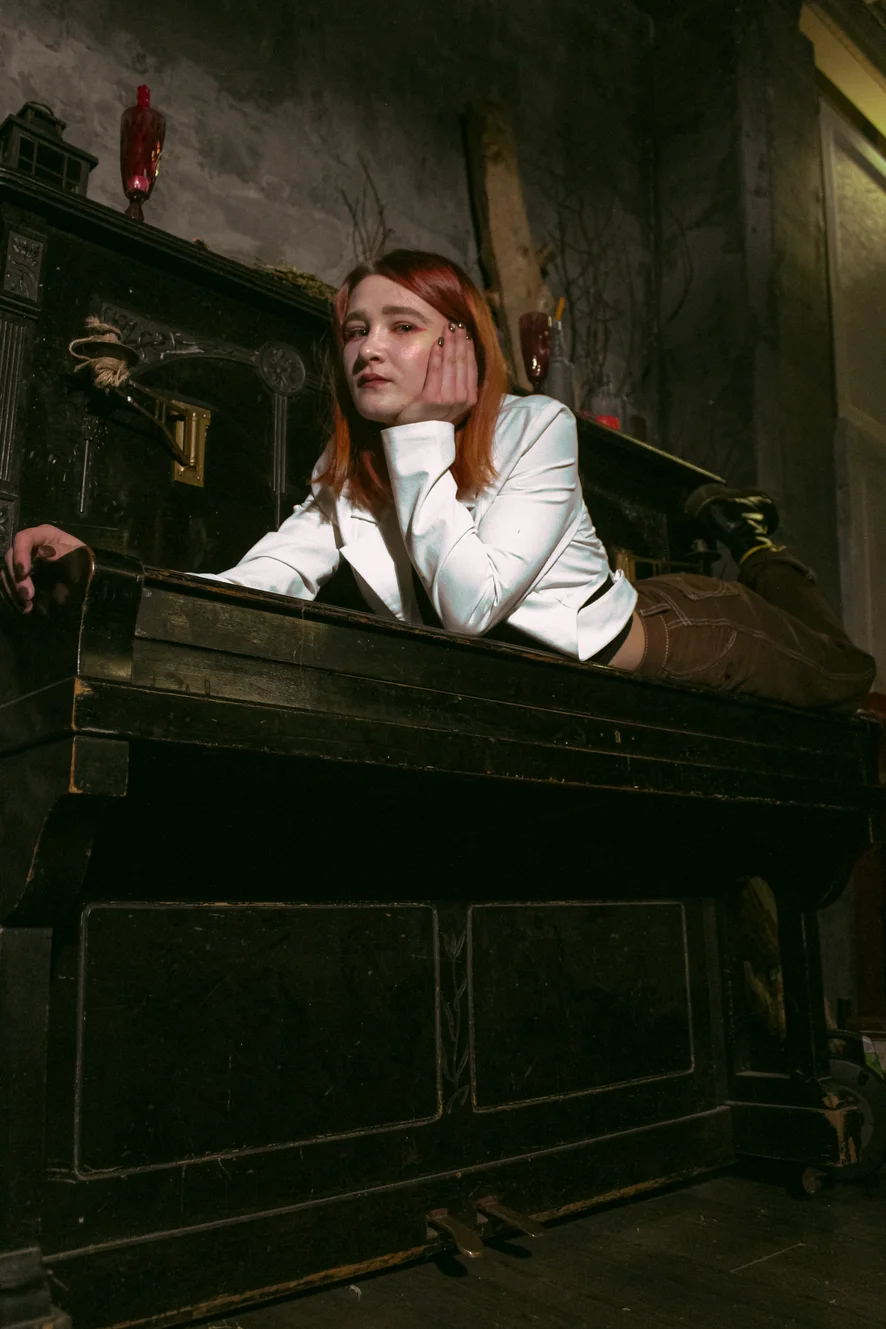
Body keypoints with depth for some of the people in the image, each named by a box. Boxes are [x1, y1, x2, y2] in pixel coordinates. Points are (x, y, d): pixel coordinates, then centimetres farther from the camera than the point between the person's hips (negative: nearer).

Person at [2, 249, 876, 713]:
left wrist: (425, 437, -34)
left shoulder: (537, 427, -27)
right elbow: (254, 584, -29)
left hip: (649, 636, -4)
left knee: (840, 675, 14)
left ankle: (748, 539, 38)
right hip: (546, 686, 4)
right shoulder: (345, 474, -12)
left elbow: (473, 605, -38)